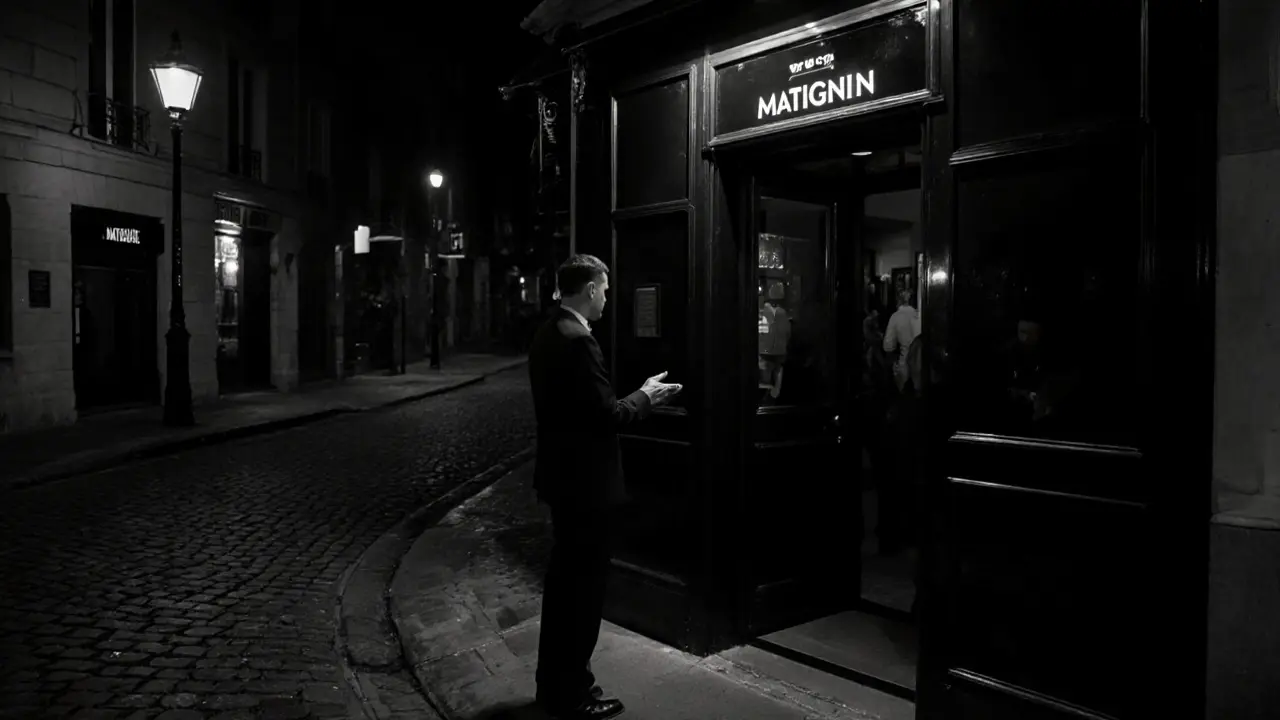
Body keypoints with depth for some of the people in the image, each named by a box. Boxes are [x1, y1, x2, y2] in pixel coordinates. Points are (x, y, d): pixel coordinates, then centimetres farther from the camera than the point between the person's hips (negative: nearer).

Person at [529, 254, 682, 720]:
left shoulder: (547, 335, 8)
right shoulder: (578, 341, -22)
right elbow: (608, 416, -22)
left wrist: (637, 396, 13)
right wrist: (646, 396, -5)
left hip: (562, 476, 10)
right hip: (586, 481, -10)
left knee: (564, 579, 19)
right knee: (584, 586, 3)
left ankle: (554, 682, 33)